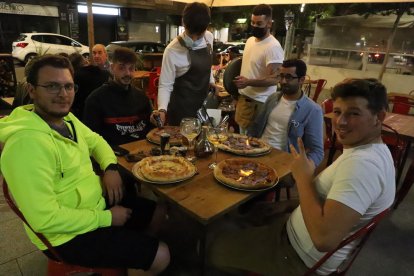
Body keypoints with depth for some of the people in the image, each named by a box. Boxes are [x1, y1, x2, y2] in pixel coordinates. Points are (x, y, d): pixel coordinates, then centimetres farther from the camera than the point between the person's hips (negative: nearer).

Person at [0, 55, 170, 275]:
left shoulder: (65, 118, -1)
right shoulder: (27, 142, -30)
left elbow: (95, 141, 16)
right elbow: (45, 219, -31)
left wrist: (111, 168, -5)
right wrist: (106, 218, -20)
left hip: (97, 202, 9)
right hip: (68, 236, -9)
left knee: (158, 213, 19)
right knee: (160, 256, -8)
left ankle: (131, 258, 41)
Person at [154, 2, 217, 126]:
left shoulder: (209, 37, -5)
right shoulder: (173, 50, -23)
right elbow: (165, 85, -21)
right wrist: (162, 109, -35)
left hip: (204, 102, 6)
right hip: (182, 107, -6)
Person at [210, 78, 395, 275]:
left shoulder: (361, 164, -32)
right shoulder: (374, 149, 1)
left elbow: (325, 238, -38)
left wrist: (303, 177, -28)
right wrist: (299, 203, 3)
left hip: (303, 257, -9)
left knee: (217, 248, 4)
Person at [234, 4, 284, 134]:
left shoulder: (273, 47, -17)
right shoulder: (250, 40, 11)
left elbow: (274, 79, -21)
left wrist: (248, 82, -32)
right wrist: (239, 79, 12)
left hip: (258, 102, -8)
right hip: (243, 97, 8)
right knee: (242, 135, 15)